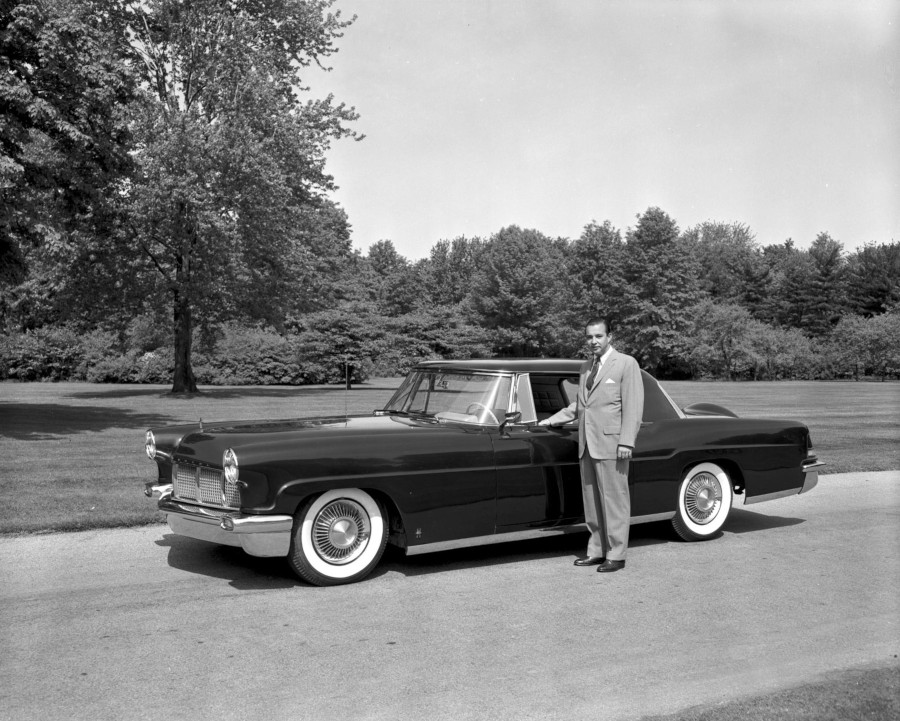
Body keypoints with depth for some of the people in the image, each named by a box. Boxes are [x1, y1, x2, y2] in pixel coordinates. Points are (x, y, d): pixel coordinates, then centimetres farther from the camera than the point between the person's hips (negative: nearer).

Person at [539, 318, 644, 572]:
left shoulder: (626, 363, -3)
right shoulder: (586, 367, 16)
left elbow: (633, 406, -9)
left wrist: (626, 442, -16)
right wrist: (552, 420, 16)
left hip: (611, 444, -7)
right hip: (587, 445, 7)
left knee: (614, 501, -2)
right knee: (592, 501, 11)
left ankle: (616, 555, 5)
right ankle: (597, 551, 20)